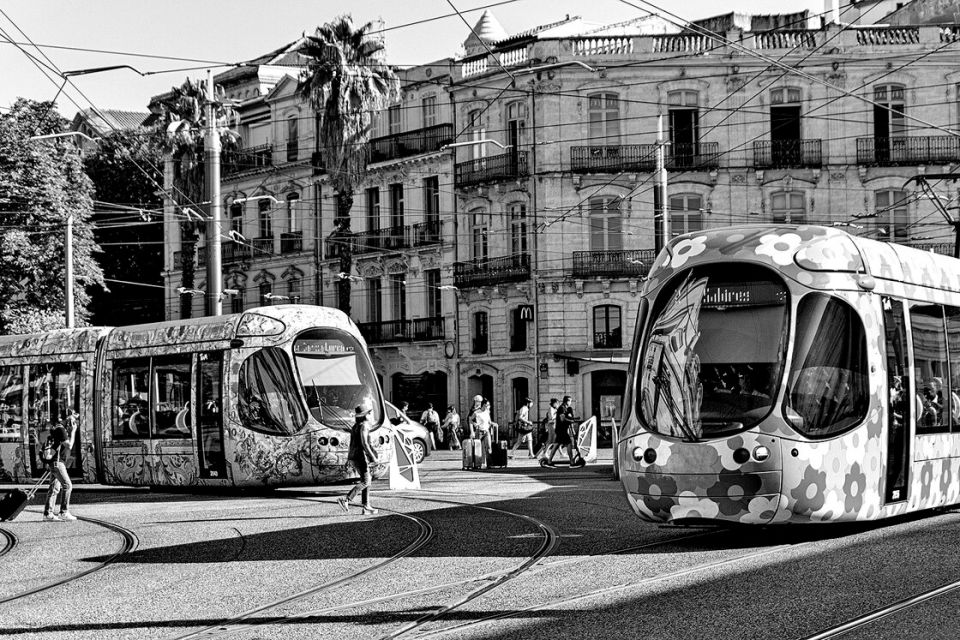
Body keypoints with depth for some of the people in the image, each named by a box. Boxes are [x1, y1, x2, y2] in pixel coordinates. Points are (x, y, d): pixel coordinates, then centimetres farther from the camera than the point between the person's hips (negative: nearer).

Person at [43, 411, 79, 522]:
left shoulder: (61, 429, 17)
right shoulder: (61, 430, -15)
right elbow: (69, 445, -18)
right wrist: (73, 432, -13)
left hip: (57, 462, 10)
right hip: (57, 462, -10)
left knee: (54, 488, 9)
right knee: (67, 486, -10)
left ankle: (48, 513, 9)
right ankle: (64, 512, -10)